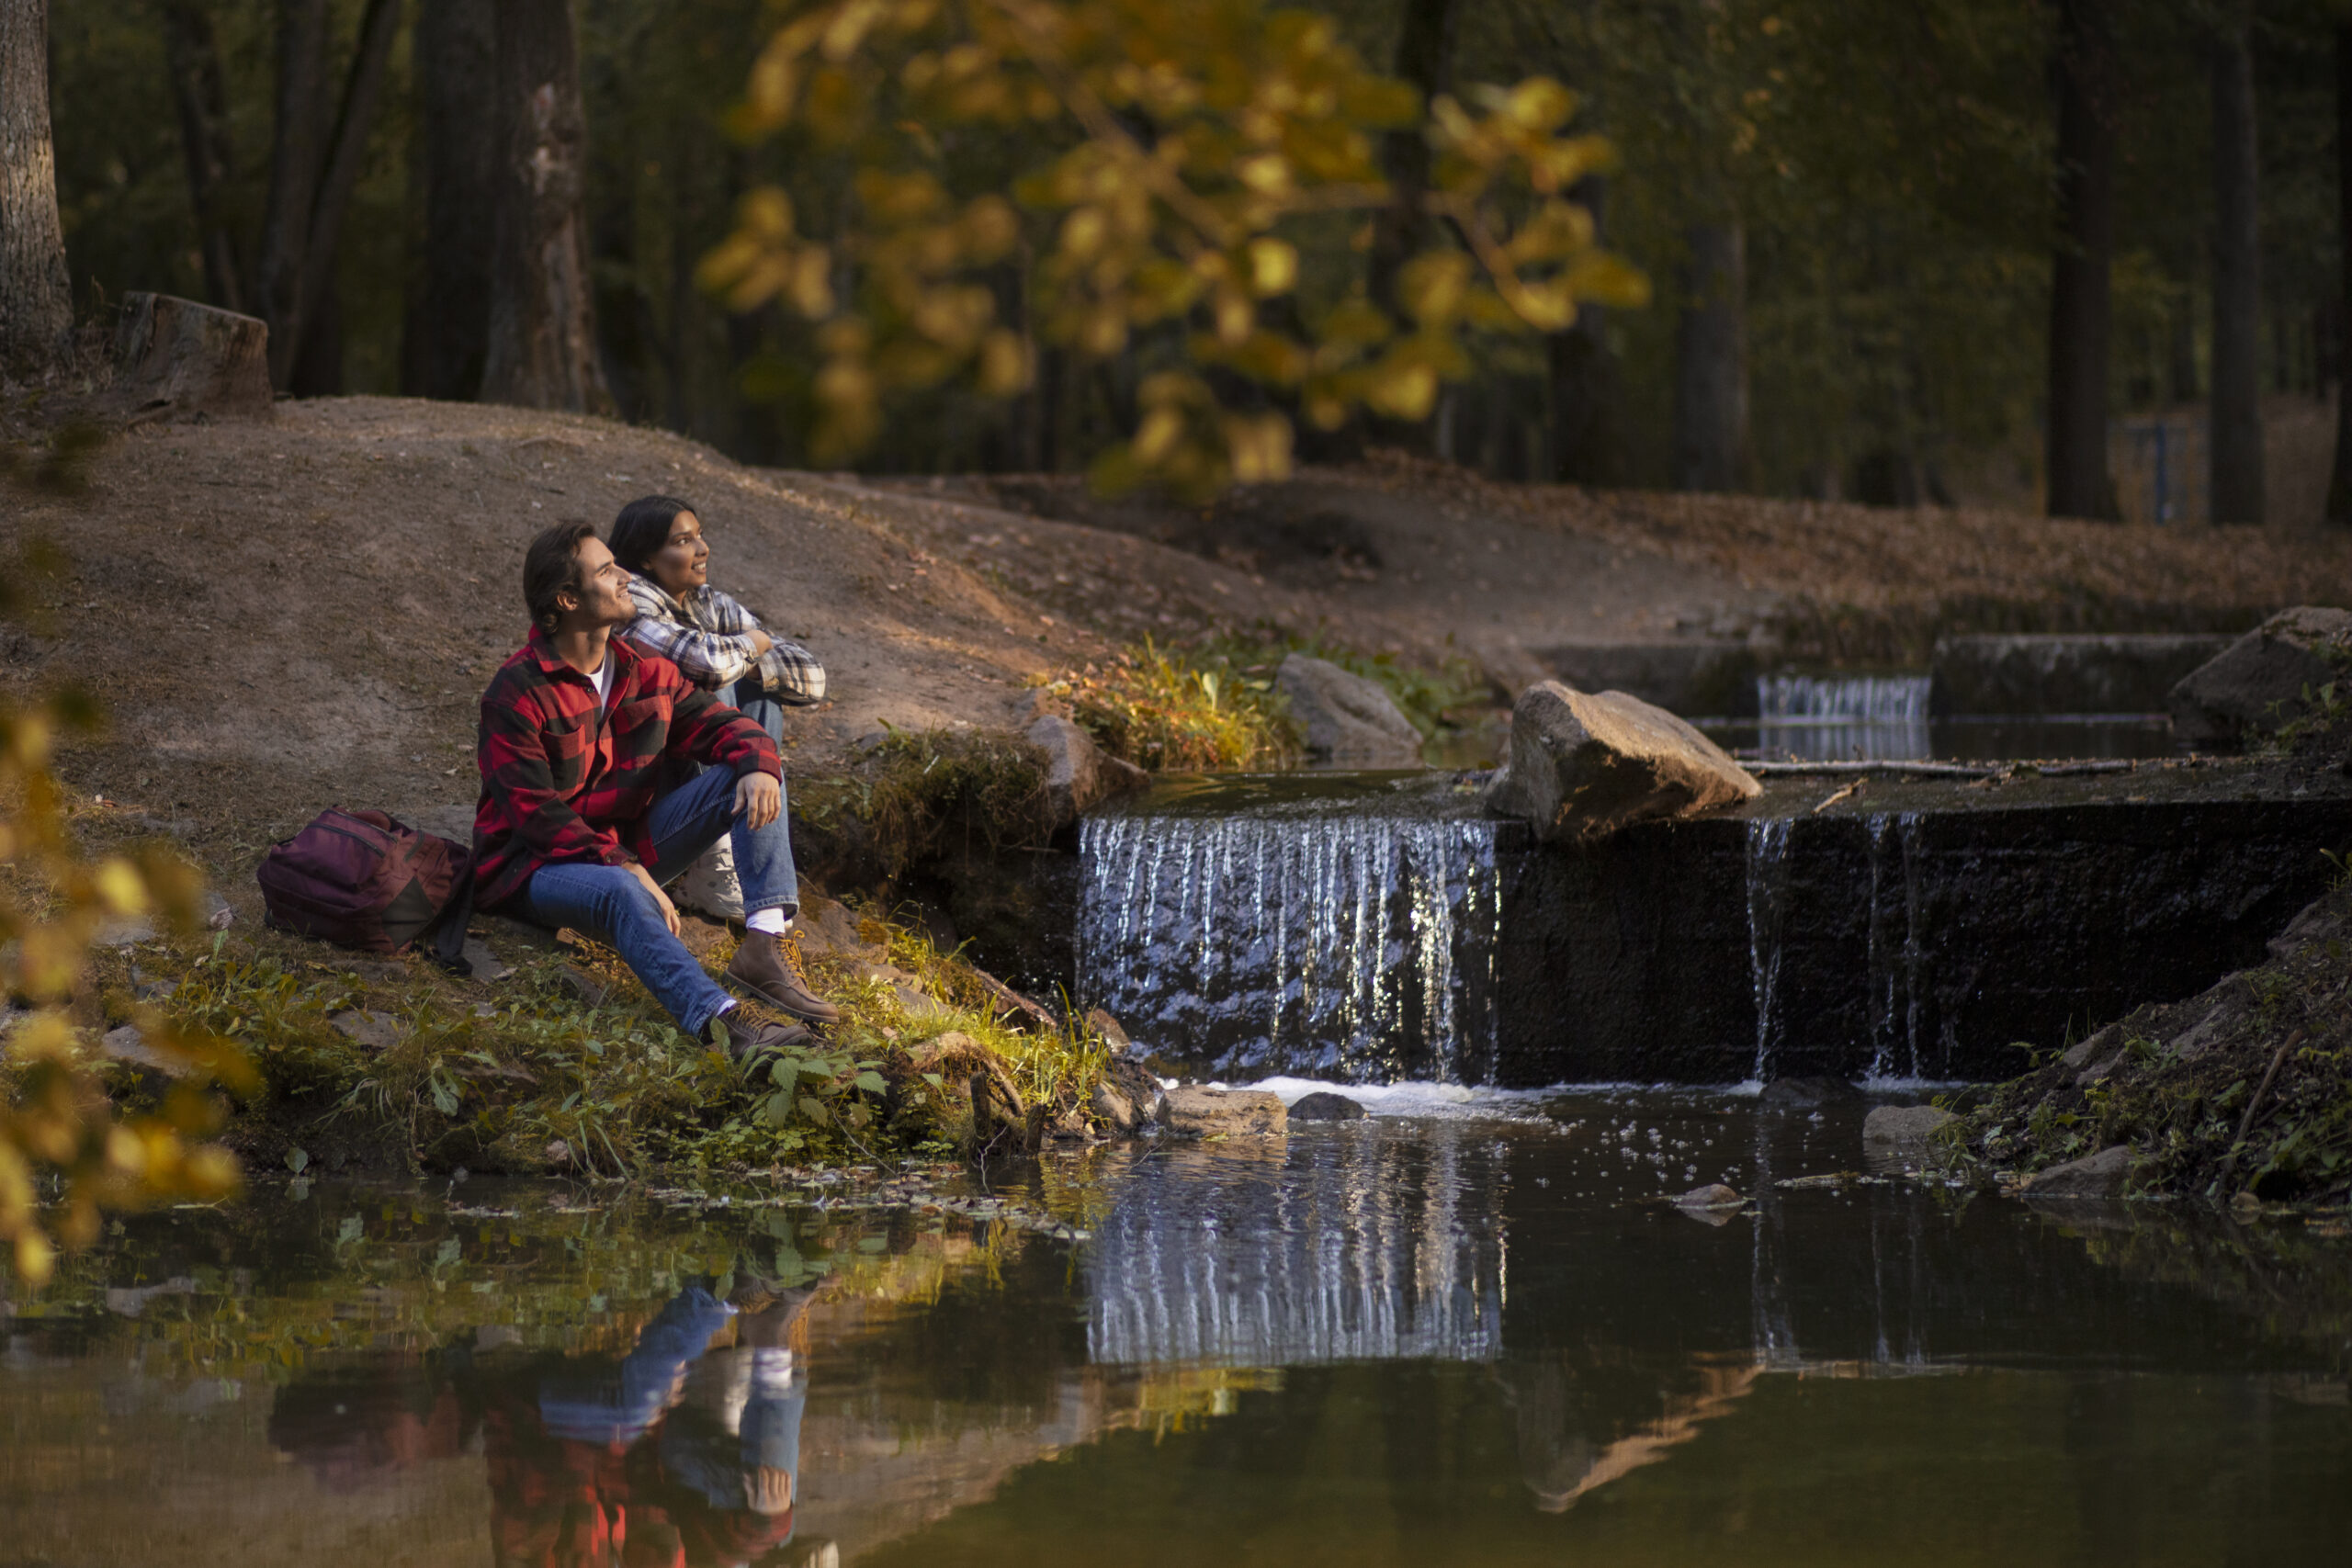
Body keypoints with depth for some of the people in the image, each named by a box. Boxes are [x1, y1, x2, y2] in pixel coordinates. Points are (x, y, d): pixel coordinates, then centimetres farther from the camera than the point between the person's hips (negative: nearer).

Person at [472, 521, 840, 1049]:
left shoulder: (645, 671, 5)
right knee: (621, 893, -41)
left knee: (749, 773, -6)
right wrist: (628, 870, -31)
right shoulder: (517, 691, -17)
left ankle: (765, 943, -25)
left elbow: (723, 725, 8)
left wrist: (757, 765, -19)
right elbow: (535, 812, -22)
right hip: (539, 864, -7)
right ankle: (718, 1016, -61)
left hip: (631, 843, 7)